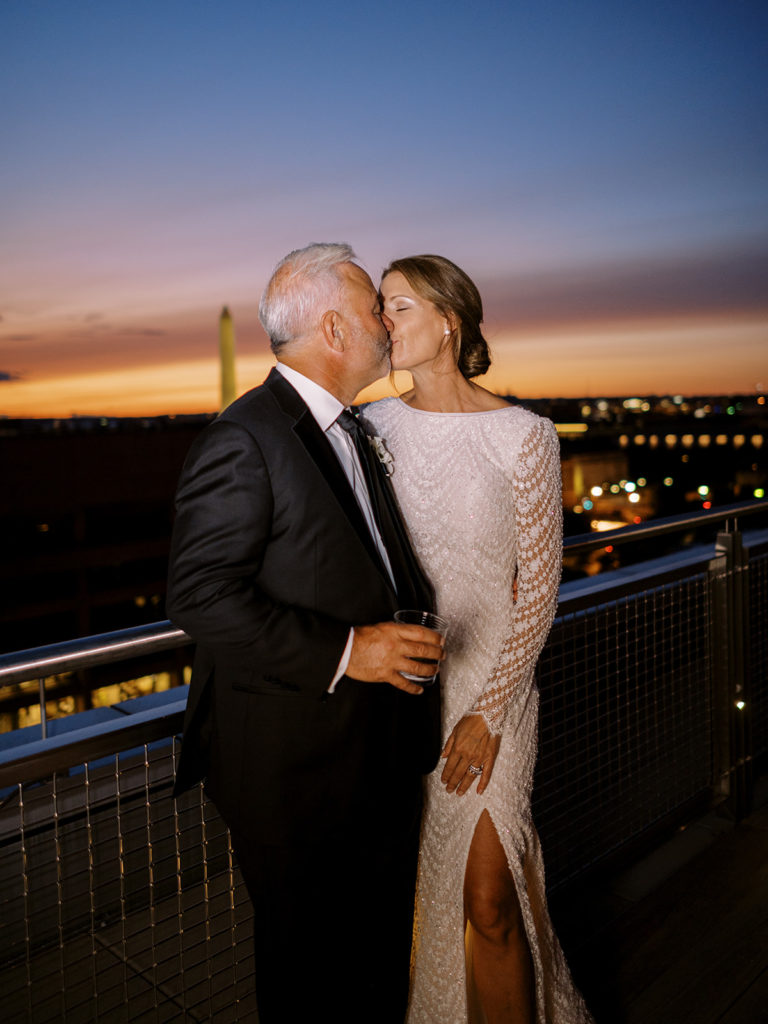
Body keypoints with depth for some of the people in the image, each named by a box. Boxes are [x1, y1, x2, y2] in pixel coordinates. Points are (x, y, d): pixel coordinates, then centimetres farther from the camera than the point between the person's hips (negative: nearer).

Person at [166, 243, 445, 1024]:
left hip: (382, 750, 8)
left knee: (381, 948, 24)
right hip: (297, 767, -8)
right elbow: (200, 596, -23)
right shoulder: (243, 440, -18)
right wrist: (342, 652, -26)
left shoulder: (350, 432, 12)